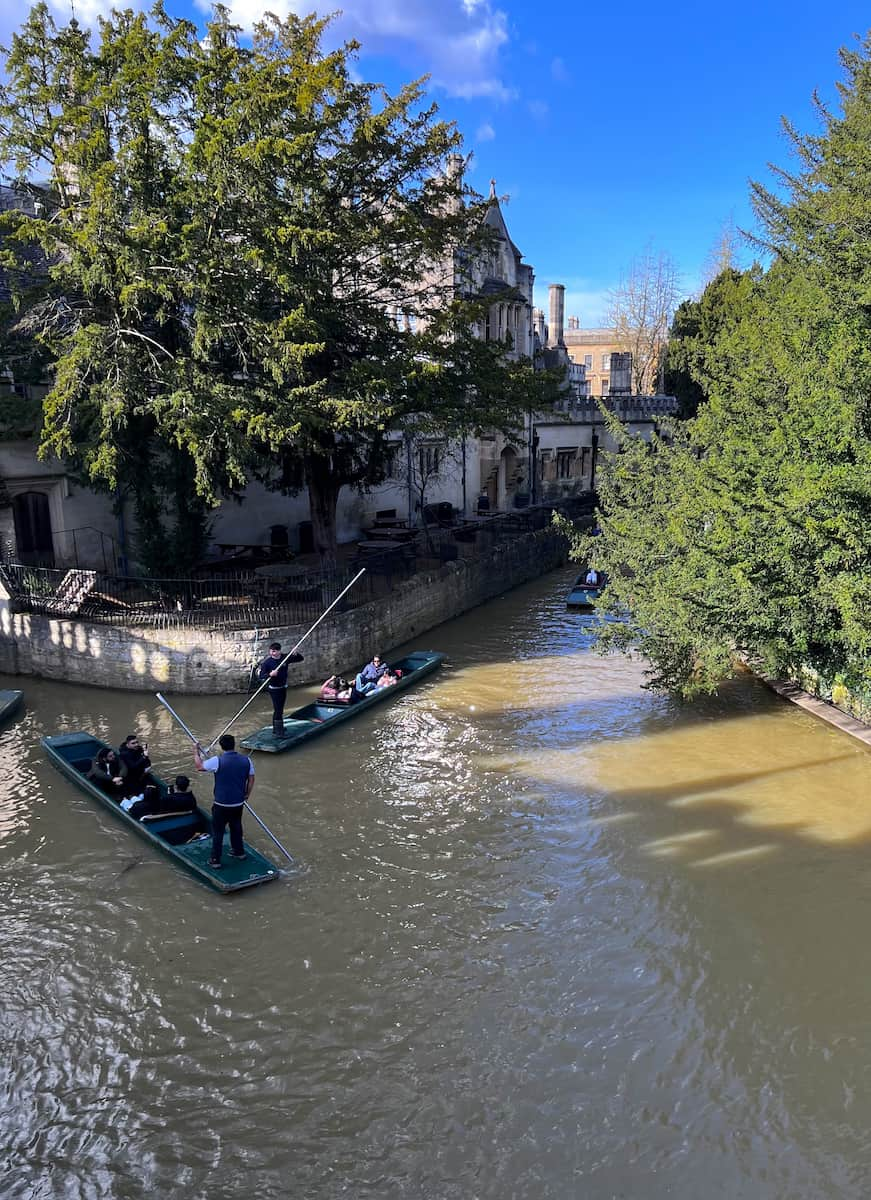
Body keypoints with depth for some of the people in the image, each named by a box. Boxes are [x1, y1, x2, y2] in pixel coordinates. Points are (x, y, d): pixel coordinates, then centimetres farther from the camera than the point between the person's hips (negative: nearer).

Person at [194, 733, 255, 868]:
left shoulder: (217, 760, -19)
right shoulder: (246, 760, -7)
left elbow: (199, 766, -3)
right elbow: (251, 779, 4)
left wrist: (196, 753, 14)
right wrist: (247, 794, 19)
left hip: (221, 804, -4)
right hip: (238, 803, 4)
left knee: (217, 831, 10)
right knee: (236, 827, 25)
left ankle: (215, 860, 17)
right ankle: (239, 851, 40)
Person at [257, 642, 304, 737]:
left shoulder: (285, 658, -4)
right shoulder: (267, 662, -15)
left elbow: (300, 659, 2)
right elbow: (261, 675, -18)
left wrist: (296, 654, -20)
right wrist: (270, 674, -37)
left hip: (283, 687, 6)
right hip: (274, 689, -6)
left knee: (279, 709, 18)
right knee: (278, 710, -10)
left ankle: (276, 728, 32)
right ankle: (278, 732, -8)